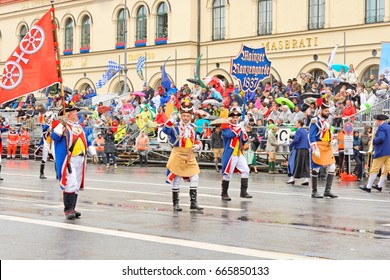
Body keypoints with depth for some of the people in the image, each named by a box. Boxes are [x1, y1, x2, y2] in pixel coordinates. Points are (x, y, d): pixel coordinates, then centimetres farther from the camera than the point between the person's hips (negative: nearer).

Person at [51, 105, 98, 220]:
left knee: (76, 186, 10)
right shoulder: (64, 126, -5)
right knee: (71, 184, -15)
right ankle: (68, 209, -6)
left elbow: (87, 141, 26)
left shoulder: (80, 127, 18)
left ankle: (72, 209, 18)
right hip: (69, 160, -8)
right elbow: (54, 136, -20)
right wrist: (62, 124, -29)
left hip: (80, 160, 8)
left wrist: (93, 153, 18)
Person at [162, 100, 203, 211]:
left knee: (195, 178, 2)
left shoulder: (193, 127, 12)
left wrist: (197, 145, 2)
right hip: (178, 155, -5)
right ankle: (175, 203, 11)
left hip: (190, 157, 5)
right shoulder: (175, 126, -6)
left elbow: (196, 140, 24)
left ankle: (193, 202, 12)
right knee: (177, 179, 1)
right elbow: (165, 130, -26)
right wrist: (171, 121, -40)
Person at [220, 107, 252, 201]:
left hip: (239, 154, 7)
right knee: (227, 174, -3)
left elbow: (244, 140, 14)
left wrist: (243, 132, -4)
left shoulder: (240, 126, 15)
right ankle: (224, 193, 9)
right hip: (230, 154, -7)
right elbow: (230, 134, -25)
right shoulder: (226, 126, -5)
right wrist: (239, 127, -20)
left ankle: (243, 192, 10)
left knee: (245, 170, 2)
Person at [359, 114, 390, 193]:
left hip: (381, 152, -9)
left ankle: (368, 187, 4)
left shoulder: (381, 127, -13)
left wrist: (373, 141, -11)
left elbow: (380, 138, -26)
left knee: (374, 169, -2)